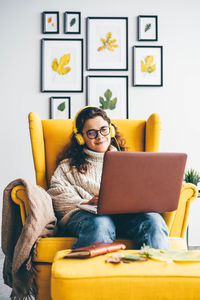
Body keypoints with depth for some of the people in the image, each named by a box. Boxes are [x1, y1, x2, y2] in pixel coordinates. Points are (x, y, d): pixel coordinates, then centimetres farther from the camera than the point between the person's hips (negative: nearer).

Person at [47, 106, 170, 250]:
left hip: (125, 214, 2)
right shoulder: (68, 166, 25)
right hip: (85, 214, -2)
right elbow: (58, 196, 8)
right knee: (100, 224, -40)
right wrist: (86, 203, -12)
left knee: (153, 220, -33)